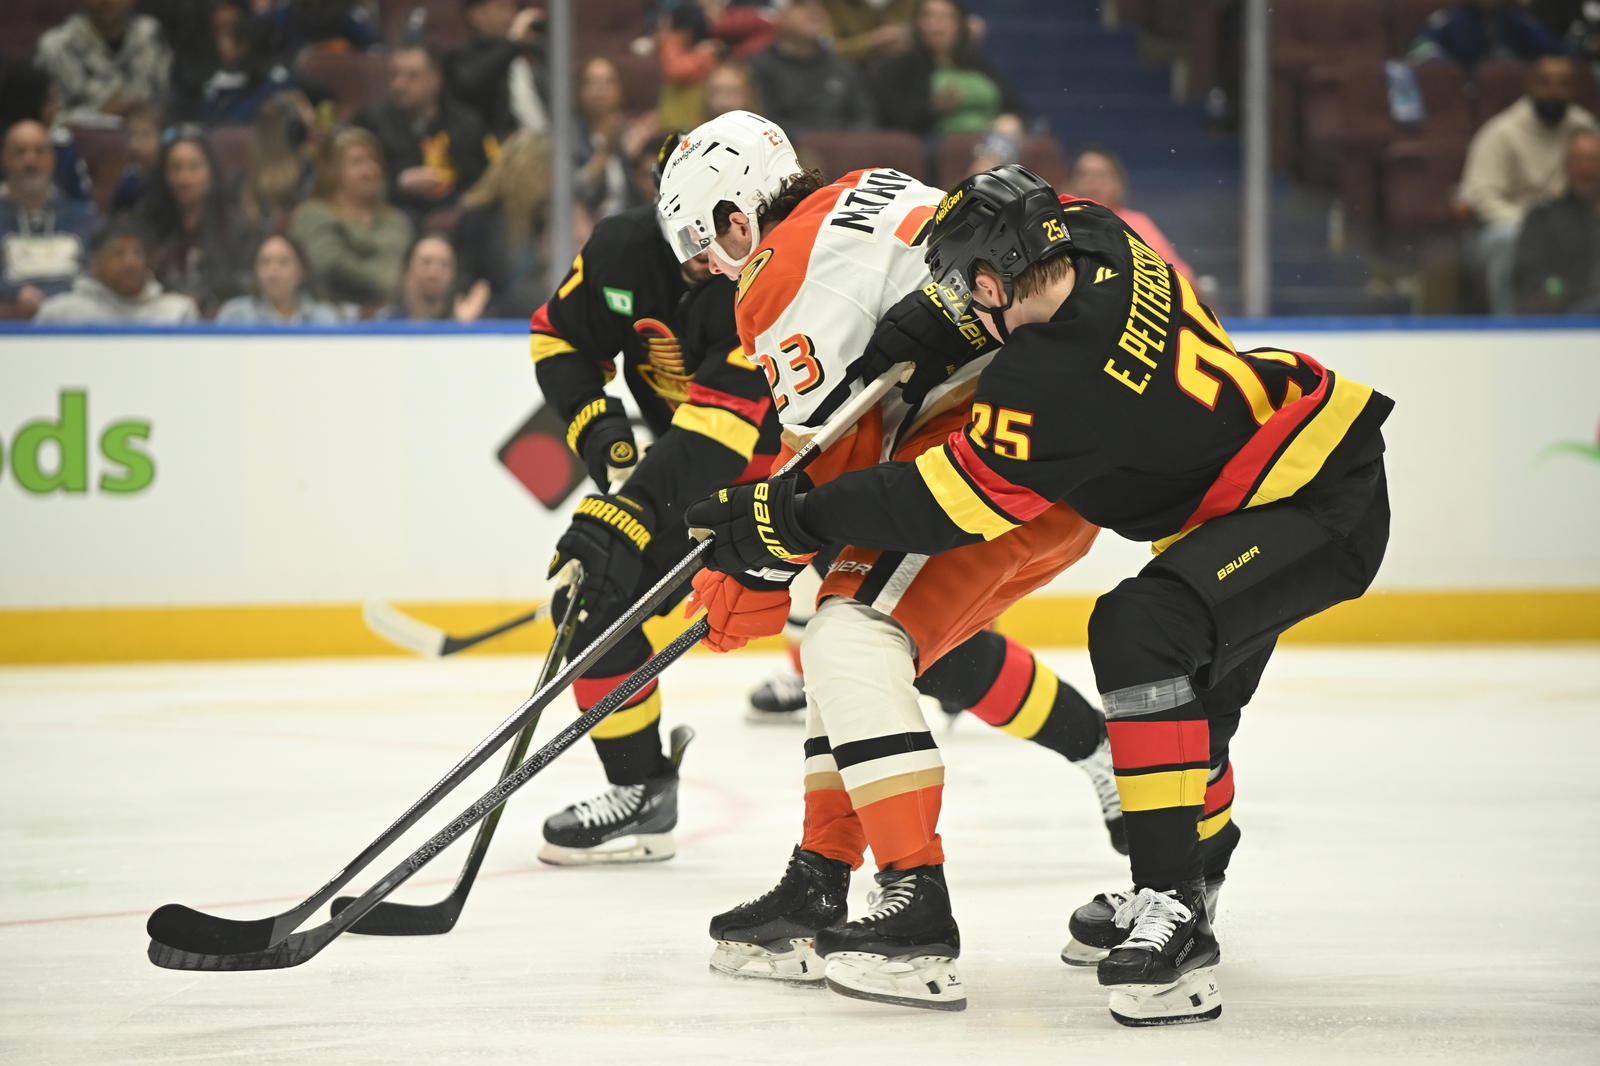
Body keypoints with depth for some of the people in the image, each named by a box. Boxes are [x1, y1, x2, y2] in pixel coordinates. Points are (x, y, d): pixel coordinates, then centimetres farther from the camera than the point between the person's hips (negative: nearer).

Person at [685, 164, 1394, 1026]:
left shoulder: (1050, 389, -28)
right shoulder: (1099, 241, -5)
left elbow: (944, 505, -18)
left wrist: (798, 519, -10)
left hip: (1326, 511, -11)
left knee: (1142, 628, -29)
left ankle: (1173, 914, -30)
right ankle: (1188, 880, 50)